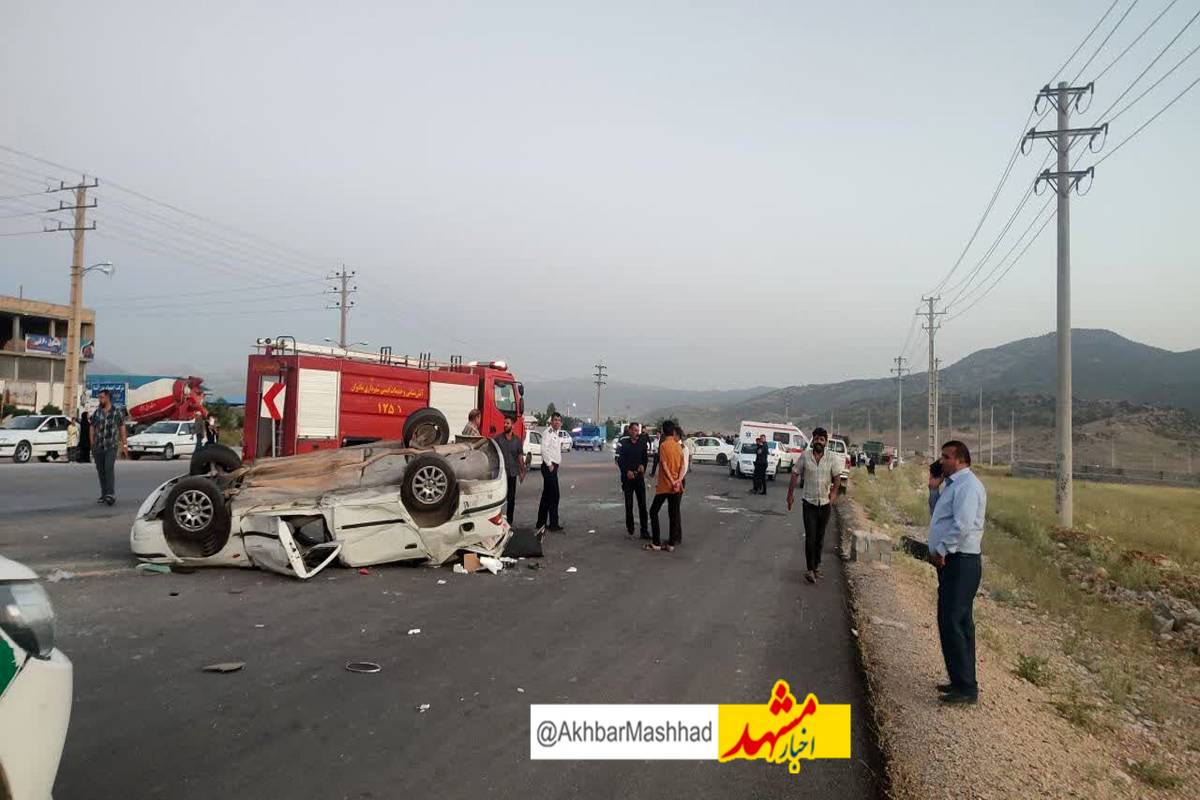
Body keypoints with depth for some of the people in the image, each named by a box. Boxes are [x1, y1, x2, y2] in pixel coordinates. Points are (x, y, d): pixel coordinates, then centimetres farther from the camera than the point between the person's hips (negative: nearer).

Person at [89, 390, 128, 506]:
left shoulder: (117, 412, 3)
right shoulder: (96, 413, 10)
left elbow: (122, 429, 6)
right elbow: (92, 429, 12)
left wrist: (124, 446, 4)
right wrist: (92, 446, 6)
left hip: (111, 446, -4)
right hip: (98, 447, 4)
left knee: (109, 468, -17)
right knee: (100, 471, 7)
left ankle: (111, 494, -21)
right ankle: (104, 494, 17)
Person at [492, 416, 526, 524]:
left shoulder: (517, 440, 6)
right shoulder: (497, 438, -2)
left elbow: (520, 456, 9)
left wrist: (522, 471, 7)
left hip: (512, 472, 3)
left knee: (511, 498, 9)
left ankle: (509, 520, 19)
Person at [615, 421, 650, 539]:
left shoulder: (643, 441, 2)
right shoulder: (623, 441, -5)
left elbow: (646, 457, 11)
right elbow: (619, 459, -4)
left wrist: (643, 465, -9)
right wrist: (627, 471, -15)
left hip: (640, 476, 2)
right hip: (627, 476, -2)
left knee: (642, 505, 1)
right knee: (629, 505, 5)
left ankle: (644, 530, 5)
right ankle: (630, 530, 13)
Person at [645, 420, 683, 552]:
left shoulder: (663, 445, -10)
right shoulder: (679, 446, 7)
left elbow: (664, 466, -15)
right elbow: (682, 466, 0)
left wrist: (672, 482, -13)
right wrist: (678, 480, -12)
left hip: (665, 485, -5)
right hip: (676, 486, 5)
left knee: (654, 511, 5)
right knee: (674, 514, 8)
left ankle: (656, 543, 2)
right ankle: (672, 544, 9)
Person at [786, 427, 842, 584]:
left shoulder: (832, 459, -1)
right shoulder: (805, 457, -2)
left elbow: (837, 477, -3)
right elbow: (795, 474, 4)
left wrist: (834, 492, -19)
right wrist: (790, 494, 4)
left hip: (825, 503, 2)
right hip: (809, 502, -2)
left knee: (820, 537, 13)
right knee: (810, 537, -8)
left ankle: (816, 565, 28)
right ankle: (810, 570, -8)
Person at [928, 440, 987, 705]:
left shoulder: (968, 486, -16)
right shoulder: (952, 484, 17)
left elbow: (962, 525, -26)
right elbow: (941, 517, 25)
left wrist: (942, 550, -20)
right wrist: (934, 487, 14)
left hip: (961, 562, -11)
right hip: (951, 561, 11)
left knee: (952, 623, -10)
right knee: (958, 622, 16)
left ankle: (966, 688, -3)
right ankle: (962, 681, 26)